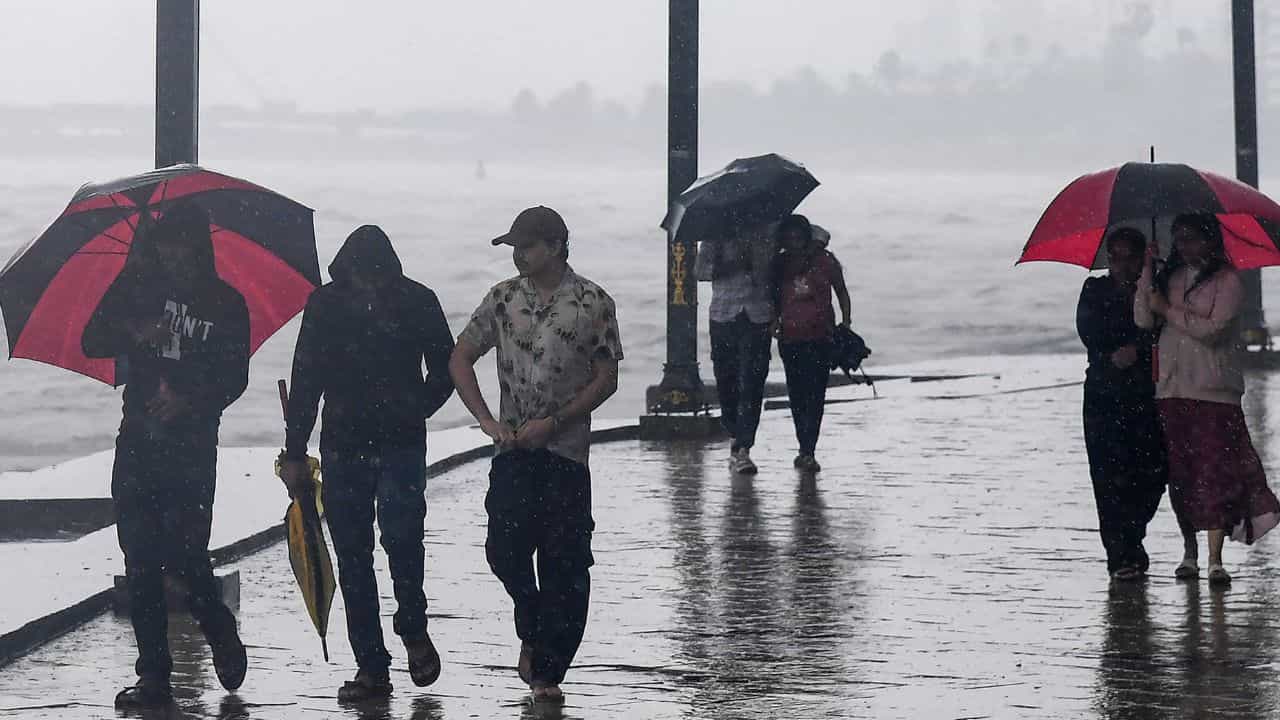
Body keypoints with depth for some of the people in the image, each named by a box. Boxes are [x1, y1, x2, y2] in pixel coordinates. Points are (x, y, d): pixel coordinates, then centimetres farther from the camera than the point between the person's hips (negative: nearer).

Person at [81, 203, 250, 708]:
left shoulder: (226, 305, 1)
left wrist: (190, 402, -17)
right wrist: (134, 334, -19)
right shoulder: (139, 285, 6)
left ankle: (223, 636, 20)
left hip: (192, 446, -3)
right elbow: (92, 341, 1)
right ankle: (154, 676, 6)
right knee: (141, 562, 0)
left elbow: (234, 380, 0)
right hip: (138, 443, 3)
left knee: (185, 554, -9)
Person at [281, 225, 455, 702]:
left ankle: (414, 631, 9)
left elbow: (445, 368, 12)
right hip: (342, 448, 2)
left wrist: (417, 411, -2)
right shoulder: (325, 305, 3)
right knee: (352, 557, 2)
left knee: (401, 536, -18)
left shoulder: (417, 302, 0)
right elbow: (305, 381, 7)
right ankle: (371, 667, 8)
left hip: (401, 447, -2)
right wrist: (294, 454, 5)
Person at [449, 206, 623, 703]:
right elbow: (460, 359, 11)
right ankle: (532, 632, 20)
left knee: (564, 563, -2)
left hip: (566, 451, -2)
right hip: (513, 449, 2)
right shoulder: (503, 298, 7)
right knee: (505, 548, -8)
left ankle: (548, 671, 7)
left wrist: (553, 422, -11)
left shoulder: (593, 302, -1)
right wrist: (488, 421, -1)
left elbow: (606, 380, -2)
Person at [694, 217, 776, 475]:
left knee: (752, 384, -6)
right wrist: (735, 265, -8)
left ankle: (743, 449, -8)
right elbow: (700, 270, 2)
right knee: (726, 383, 4)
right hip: (723, 317, 1)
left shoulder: (765, 234, 9)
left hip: (758, 318, -1)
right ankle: (736, 438, 19)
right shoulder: (716, 235, 8)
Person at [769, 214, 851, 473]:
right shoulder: (780, 264, 8)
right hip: (790, 337, 3)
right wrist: (775, 320, -1)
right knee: (797, 394, 6)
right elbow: (775, 297, 16)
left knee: (815, 394, -10)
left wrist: (846, 322, 1)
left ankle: (807, 451, -13)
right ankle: (806, 449, 18)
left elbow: (842, 293, 10)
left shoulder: (824, 260, 2)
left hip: (820, 335, -3)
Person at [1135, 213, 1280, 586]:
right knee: (1180, 473, 6)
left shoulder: (1227, 280, -3)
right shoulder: (1170, 277, 11)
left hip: (1214, 390, -4)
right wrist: (1148, 270, -5)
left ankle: (1215, 560, -11)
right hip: (1171, 388, 4)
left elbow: (1213, 329, -13)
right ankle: (1189, 552, 17)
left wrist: (1169, 310, -8)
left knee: (1215, 471, -10)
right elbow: (1143, 319, 1)